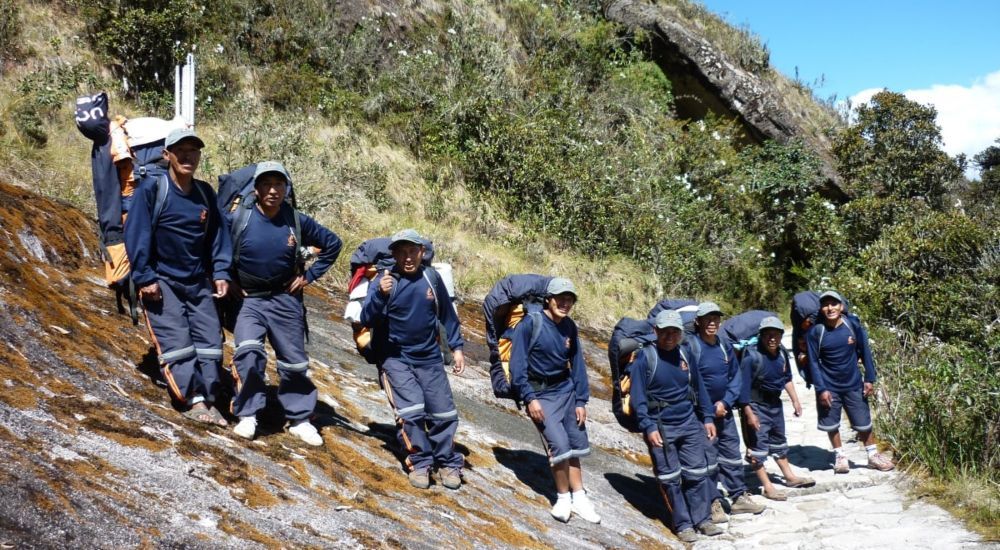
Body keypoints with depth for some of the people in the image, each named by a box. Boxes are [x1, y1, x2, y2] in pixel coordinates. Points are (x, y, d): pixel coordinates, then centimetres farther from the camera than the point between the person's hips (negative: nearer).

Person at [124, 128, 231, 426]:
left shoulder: (205, 193, 6)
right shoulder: (151, 189, -9)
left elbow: (218, 234, 10)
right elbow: (136, 234, -11)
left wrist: (221, 273, 1)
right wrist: (144, 278, -15)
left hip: (198, 283, 5)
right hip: (161, 281, -5)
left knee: (209, 340, -1)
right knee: (176, 340, -13)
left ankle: (208, 401, 2)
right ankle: (195, 400, -17)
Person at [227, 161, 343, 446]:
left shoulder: (297, 221, -5)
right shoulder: (239, 220, -10)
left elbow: (332, 244, 7)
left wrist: (309, 275, 3)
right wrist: (229, 280, -1)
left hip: (286, 300, 2)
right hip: (249, 299, -2)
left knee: (294, 362, 7)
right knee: (248, 351, -24)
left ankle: (300, 419, 23)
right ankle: (247, 415, -10)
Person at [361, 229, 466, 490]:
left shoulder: (431, 277, -6)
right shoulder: (384, 280, -11)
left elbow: (447, 313, 7)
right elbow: (367, 320, -18)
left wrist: (456, 347, 9)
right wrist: (380, 294, -34)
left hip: (430, 359, 2)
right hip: (397, 359, -2)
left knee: (444, 414, 5)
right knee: (412, 410, -15)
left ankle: (447, 462, 24)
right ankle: (420, 462, 2)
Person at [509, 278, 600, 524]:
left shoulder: (570, 327, 2)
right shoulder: (530, 323, -15)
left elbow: (577, 364, 8)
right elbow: (517, 364, -15)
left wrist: (581, 401, 5)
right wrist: (529, 398, -18)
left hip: (566, 390, 5)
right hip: (540, 393, -5)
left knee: (575, 446, 8)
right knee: (559, 446, -13)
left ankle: (578, 497, 22)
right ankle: (563, 497, 6)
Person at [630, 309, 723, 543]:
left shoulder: (685, 356, 5)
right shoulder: (645, 358, -10)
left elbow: (699, 388, 14)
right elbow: (638, 397, -11)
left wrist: (708, 418, 11)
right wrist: (648, 427, -16)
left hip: (690, 424, 4)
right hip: (661, 428, -4)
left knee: (697, 474, 7)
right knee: (671, 478, 4)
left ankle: (702, 519, 20)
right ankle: (682, 524, 14)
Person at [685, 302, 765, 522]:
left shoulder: (725, 346, 4)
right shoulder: (690, 346, -14)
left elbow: (736, 377, 7)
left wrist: (725, 402, -8)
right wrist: (709, 410, -14)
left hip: (724, 410, 6)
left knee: (732, 455, 14)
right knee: (708, 458, 0)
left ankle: (739, 497, 25)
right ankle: (714, 503, 8)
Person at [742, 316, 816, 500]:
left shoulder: (781, 354, 0)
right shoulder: (752, 356, -23)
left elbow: (787, 378, 16)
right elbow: (744, 385, -24)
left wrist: (795, 400, 15)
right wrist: (749, 413, -26)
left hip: (775, 402, 8)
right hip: (757, 404, -8)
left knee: (779, 439, 22)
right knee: (759, 443, -4)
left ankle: (790, 477, 36)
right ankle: (767, 487, 1)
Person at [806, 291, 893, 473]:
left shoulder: (853, 324, -10)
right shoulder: (815, 331, -14)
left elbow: (865, 352, -1)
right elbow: (813, 362, -9)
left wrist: (869, 379, -1)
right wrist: (821, 389, -12)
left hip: (853, 384, 1)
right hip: (829, 387, -1)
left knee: (863, 423, 9)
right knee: (831, 425, 9)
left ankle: (873, 455, 28)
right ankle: (840, 456, 29)